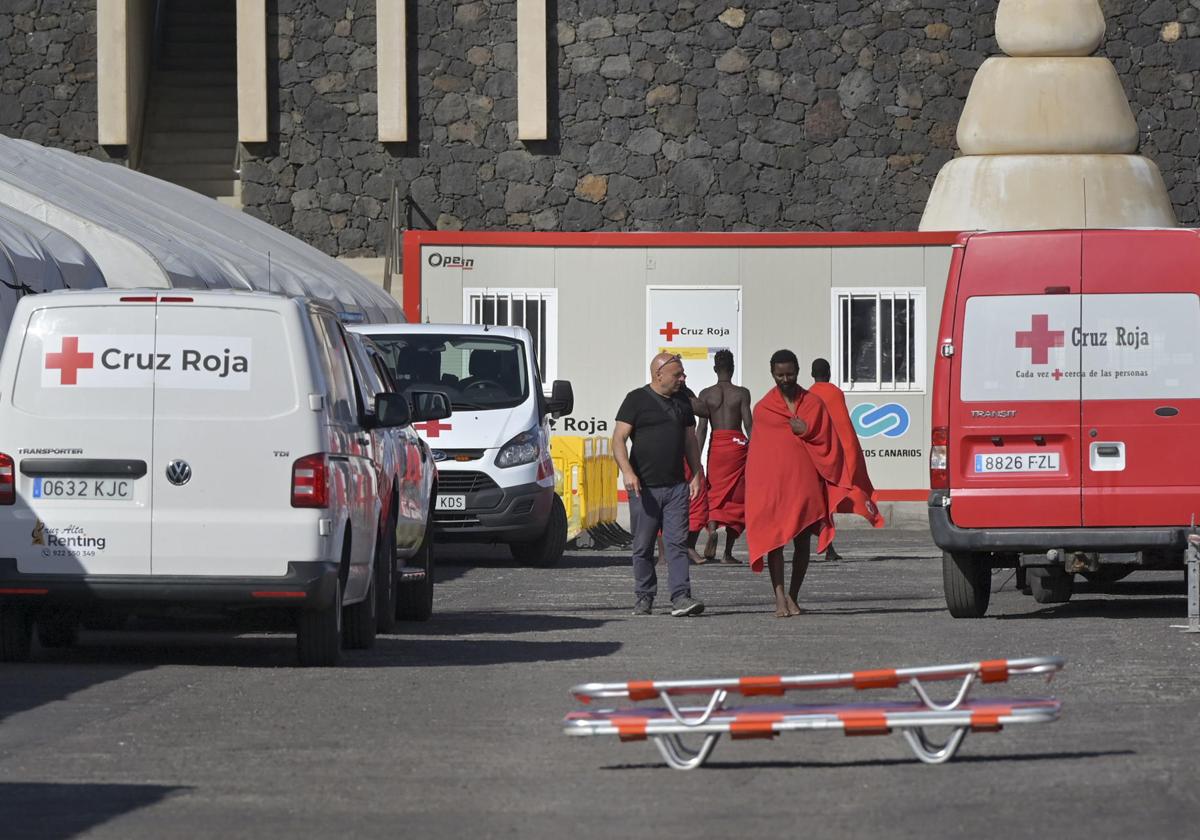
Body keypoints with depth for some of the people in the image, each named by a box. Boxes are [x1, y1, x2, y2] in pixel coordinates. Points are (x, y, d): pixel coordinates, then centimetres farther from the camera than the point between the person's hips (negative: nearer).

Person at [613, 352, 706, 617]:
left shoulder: (682, 401, 15)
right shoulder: (637, 399, -1)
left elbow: (690, 441, 22)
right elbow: (619, 439, -7)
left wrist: (696, 475, 11)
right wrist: (627, 472, -21)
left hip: (676, 486, 4)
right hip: (644, 486, -4)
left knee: (677, 543, -6)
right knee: (643, 546, 2)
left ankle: (680, 597, -12)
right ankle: (644, 598, 11)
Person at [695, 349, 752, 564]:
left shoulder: (706, 394, 3)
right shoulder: (741, 393, -2)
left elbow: (701, 427, 0)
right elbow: (748, 425, -5)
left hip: (716, 445, 1)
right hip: (737, 444, -1)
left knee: (715, 495, 5)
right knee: (736, 499, 5)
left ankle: (712, 529, -26)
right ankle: (728, 552, 4)